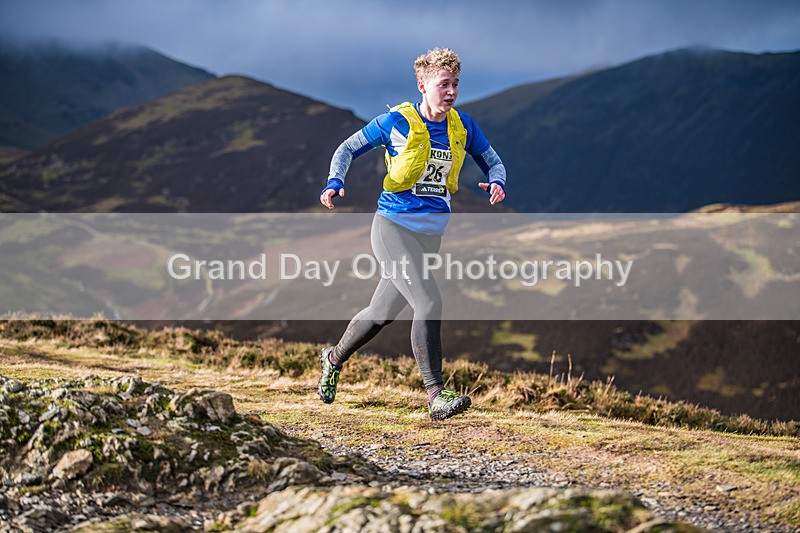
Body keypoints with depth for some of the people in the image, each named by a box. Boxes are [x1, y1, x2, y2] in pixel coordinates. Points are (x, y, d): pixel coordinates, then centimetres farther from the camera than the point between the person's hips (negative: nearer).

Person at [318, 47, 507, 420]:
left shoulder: (463, 127, 4)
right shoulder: (397, 122, -8)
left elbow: (492, 161, 15)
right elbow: (348, 149, 2)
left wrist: (497, 182, -9)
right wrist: (334, 183, -16)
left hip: (432, 234, 5)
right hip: (393, 225, -5)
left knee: (383, 313, 16)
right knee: (429, 303, -23)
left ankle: (334, 358, 43)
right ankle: (436, 396, -21)